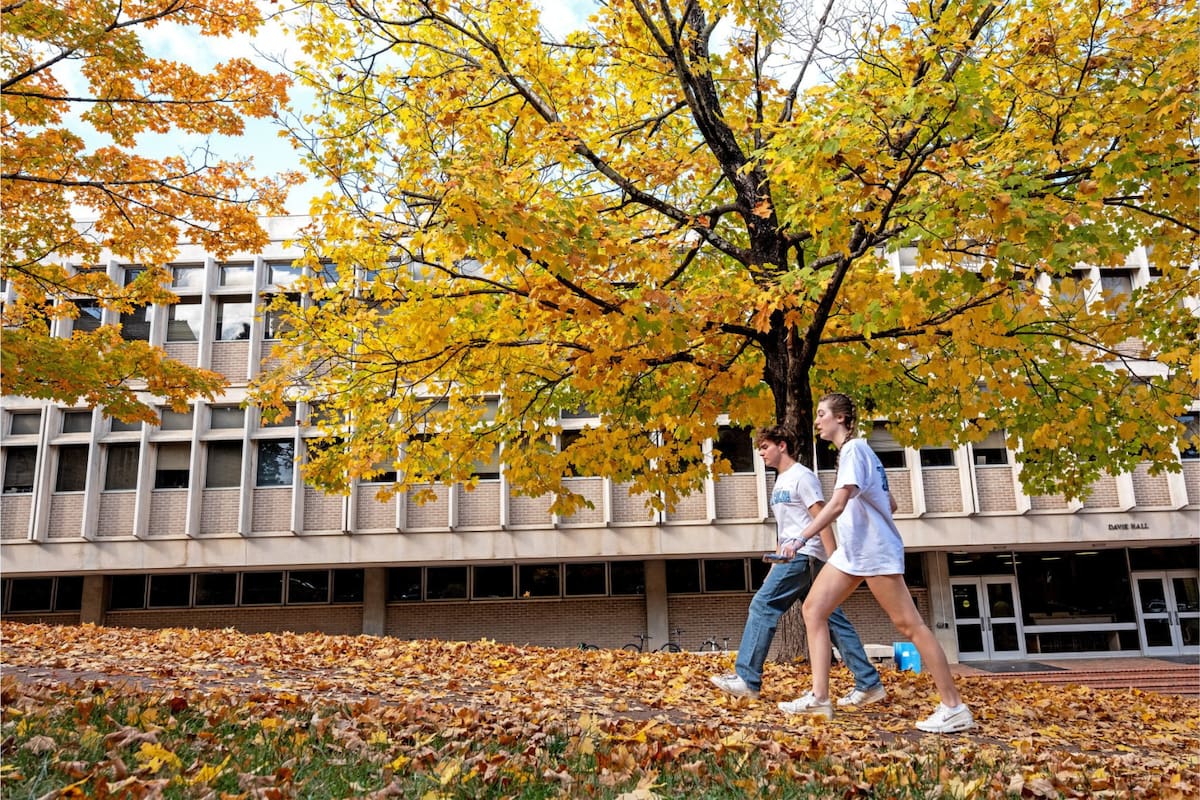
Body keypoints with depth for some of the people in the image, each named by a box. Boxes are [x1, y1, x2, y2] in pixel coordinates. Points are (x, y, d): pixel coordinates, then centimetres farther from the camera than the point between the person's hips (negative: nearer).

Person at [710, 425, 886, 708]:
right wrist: (776, 566, 23)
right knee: (830, 618, 7)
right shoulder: (781, 481, 21)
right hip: (793, 557, 10)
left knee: (763, 605, -11)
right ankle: (869, 684, 8)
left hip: (804, 555, -10)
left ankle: (747, 679, -9)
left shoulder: (802, 476, -8)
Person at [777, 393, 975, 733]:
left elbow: (837, 504, -25)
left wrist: (800, 539, -27)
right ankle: (819, 697, 3)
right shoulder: (856, 450, 15)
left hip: (875, 552, -10)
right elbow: (890, 503, 19)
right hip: (852, 551, 10)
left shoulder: (853, 449, -13)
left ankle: (954, 707, 4)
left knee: (908, 625, -5)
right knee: (813, 608, 4)